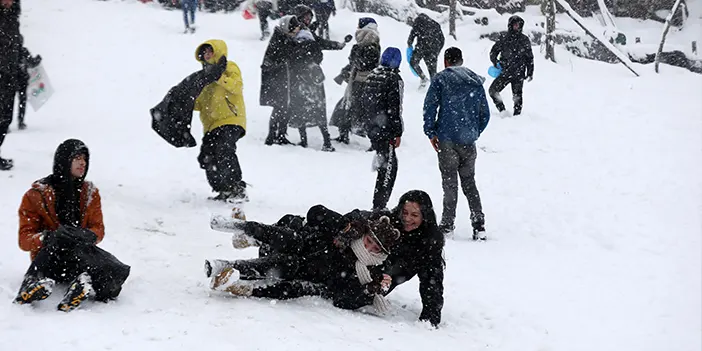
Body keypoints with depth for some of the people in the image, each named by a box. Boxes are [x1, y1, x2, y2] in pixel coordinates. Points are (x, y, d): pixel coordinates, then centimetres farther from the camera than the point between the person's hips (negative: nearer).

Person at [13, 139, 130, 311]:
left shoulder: (90, 192, 11)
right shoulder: (37, 195, -1)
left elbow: (98, 229, 5)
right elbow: (25, 239, -5)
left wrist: (88, 235, -21)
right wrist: (50, 237, -27)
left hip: (82, 252, 3)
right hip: (48, 256, -3)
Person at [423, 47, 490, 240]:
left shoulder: (441, 79, -3)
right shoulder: (476, 82, 9)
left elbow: (430, 106, -7)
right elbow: (485, 114, 11)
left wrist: (430, 133, 1)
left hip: (447, 139, -3)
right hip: (469, 141, 3)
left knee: (450, 182, 2)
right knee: (469, 182, 13)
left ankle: (447, 226, 1)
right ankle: (479, 225, 5)